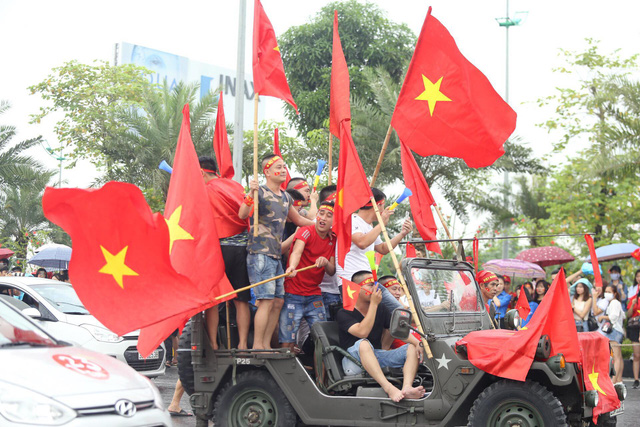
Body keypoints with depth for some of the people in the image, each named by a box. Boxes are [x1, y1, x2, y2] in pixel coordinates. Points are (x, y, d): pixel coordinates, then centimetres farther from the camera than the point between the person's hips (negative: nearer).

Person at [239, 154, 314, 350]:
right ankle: (257, 346, -7)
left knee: (278, 302, 7)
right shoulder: (260, 192, -7)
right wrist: (251, 195, -38)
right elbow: (242, 215, -23)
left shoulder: (285, 197, 17)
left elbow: (298, 219, 32)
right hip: (260, 253, -8)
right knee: (266, 301, -12)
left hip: (276, 255, 8)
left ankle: (266, 344, 14)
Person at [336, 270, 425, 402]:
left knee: (412, 348, -11)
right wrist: (374, 304, -19)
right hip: (353, 360, -6)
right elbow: (362, 332, -22)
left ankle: (407, 387, -39)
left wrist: (417, 343, -15)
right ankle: (389, 388, -51)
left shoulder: (381, 310, 15)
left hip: (377, 357, 6)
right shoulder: (344, 313, -5)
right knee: (363, 343, -37)